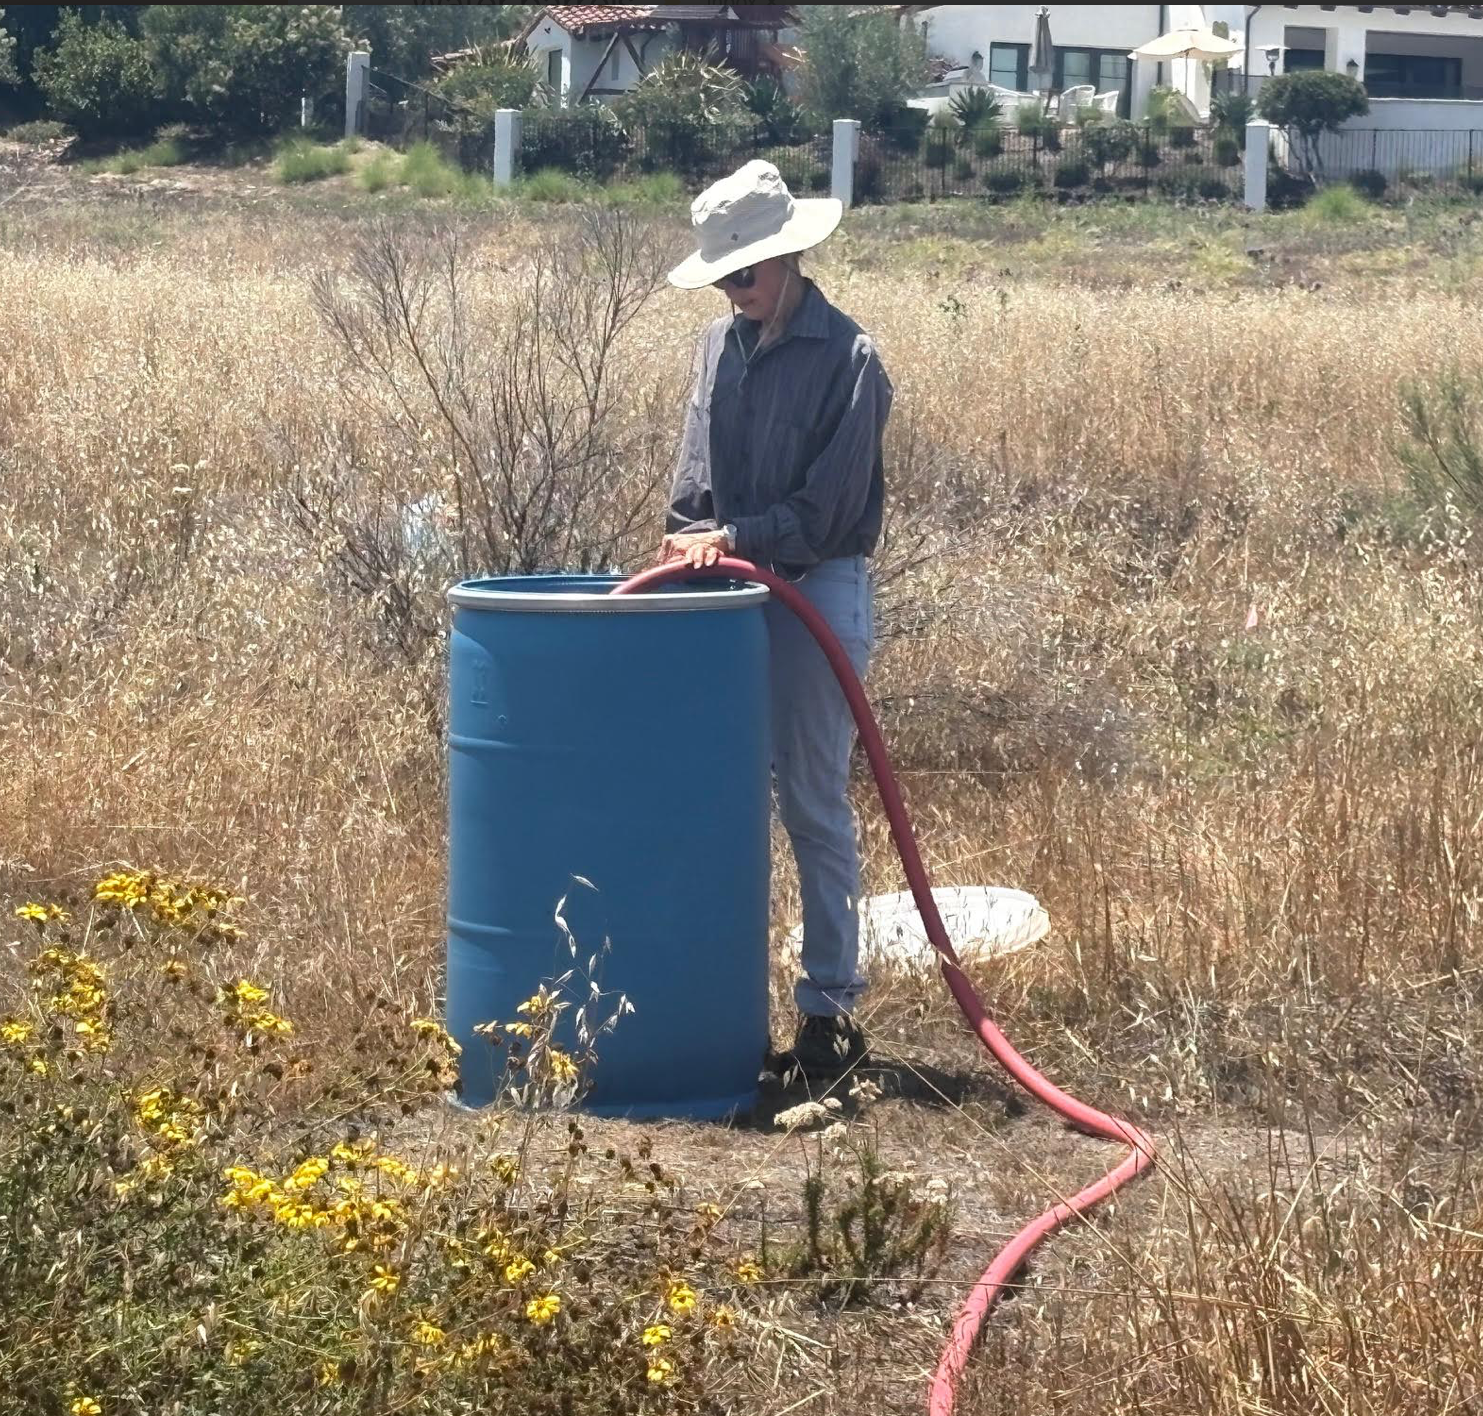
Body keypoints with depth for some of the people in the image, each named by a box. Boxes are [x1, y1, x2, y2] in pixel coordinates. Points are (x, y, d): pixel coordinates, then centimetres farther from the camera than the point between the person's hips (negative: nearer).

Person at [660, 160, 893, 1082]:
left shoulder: (846, 356, -10)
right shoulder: (722, 347, 9)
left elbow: (833, 501, -13)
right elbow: (697, 470, 13)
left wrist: (737, 538, -15)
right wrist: (693, 534, -5)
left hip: (819, 592, -6)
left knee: (814, 803, -2)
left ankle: (832, 1009, 4)